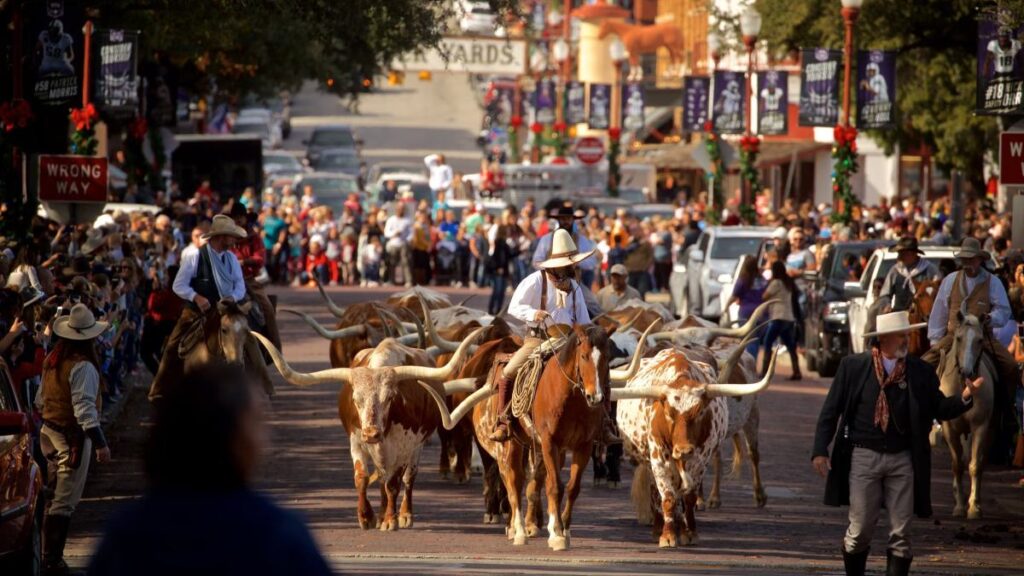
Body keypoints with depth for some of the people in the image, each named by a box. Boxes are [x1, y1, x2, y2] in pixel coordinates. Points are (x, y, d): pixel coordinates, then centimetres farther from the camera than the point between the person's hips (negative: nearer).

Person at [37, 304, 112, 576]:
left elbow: (41, 399, 13)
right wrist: (100, 443, -26)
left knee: (54, 498, 17)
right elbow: (84, 409, -25)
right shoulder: (83, 367, -20)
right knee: (65, 502, -5)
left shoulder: (52, 360, 5)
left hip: (51, 431, 9)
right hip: (73, 438, -9)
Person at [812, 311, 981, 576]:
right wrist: (820, 450, -6)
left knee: (901, 534, 3)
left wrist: (964, 398, -14)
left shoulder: (920, 372, 2)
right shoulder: (853, 366, -1)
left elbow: (941, 410, 6)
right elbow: (831, 410, 1)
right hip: (863, 457, -1)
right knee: (860, 531, 4)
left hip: (903, 459, 1)